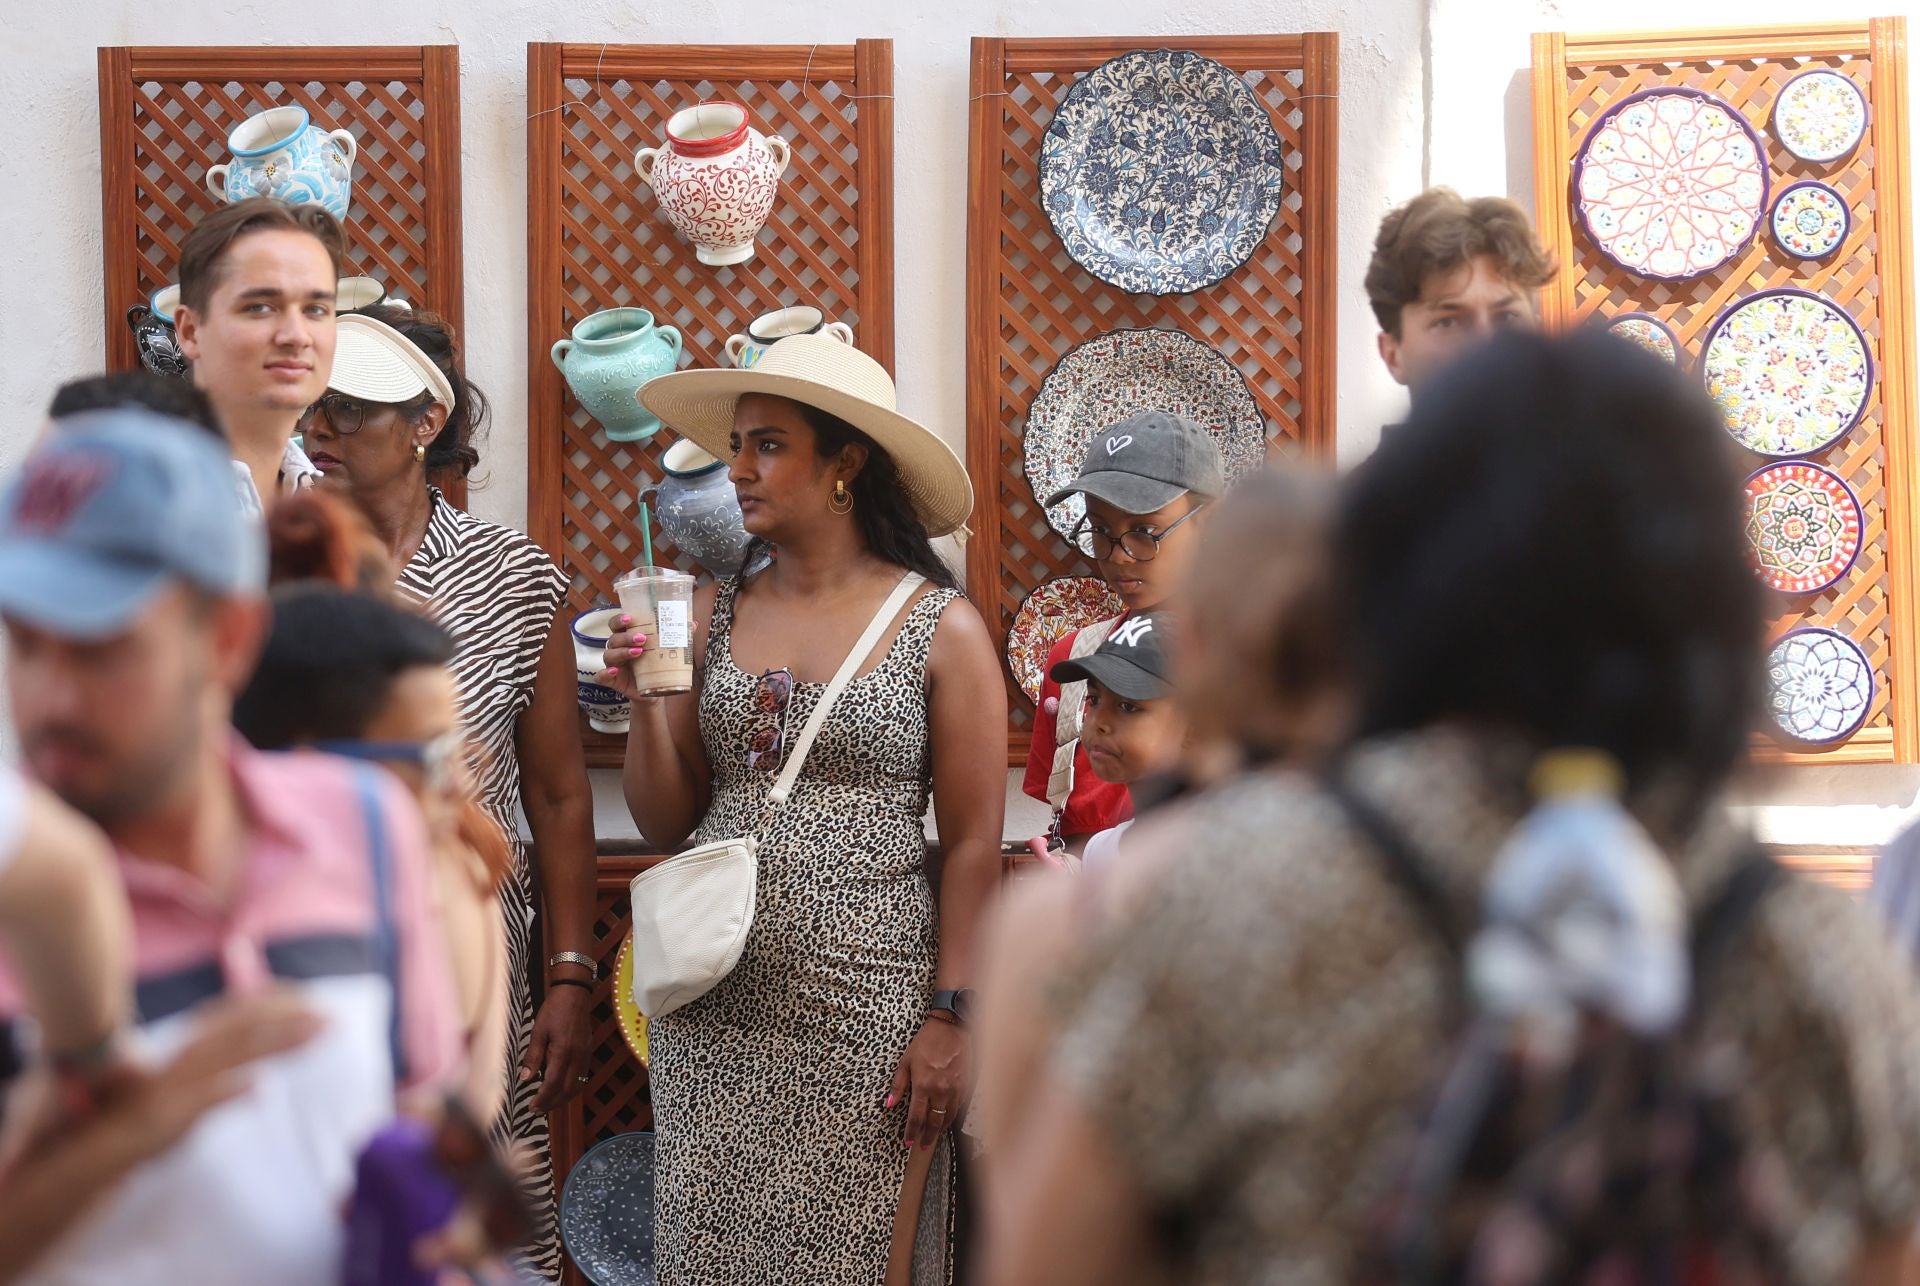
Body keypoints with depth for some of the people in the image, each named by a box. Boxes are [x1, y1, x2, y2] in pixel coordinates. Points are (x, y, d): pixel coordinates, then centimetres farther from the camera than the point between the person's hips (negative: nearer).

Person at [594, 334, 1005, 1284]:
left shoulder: (940, 629, -2)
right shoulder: (713, 616, 8)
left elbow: (972, 848, -3)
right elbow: (667, 828, 10)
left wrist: (950, 1017, -9)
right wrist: (647, 699, -5)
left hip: (863, 1018, -4)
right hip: (713, 1013, 4)